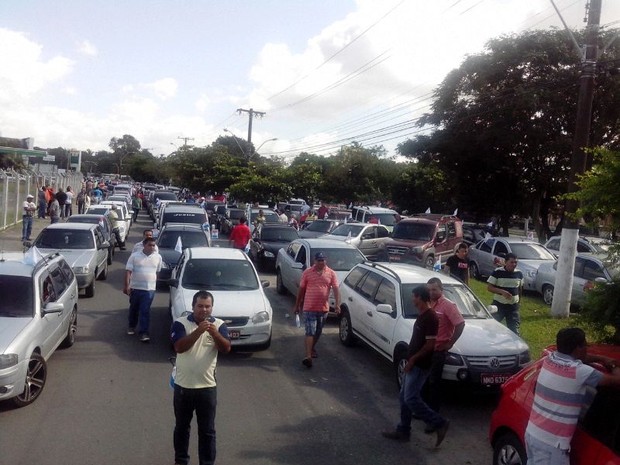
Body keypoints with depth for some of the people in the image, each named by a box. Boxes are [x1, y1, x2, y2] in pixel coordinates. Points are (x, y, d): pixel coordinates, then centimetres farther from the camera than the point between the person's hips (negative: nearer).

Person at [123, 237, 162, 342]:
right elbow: (128, 271, -6)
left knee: (145, 311, -4)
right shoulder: (134, 256, -5)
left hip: (149, 289, 0)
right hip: (135, 287, 0)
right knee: (133, 309, 16)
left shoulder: (158, 257, 1)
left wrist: (155, 284, 15)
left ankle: (144, 333, -2)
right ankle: (132, 326, 37)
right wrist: (127, 285, -12)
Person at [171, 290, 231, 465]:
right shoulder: (180, 323, -7)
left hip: (207, 386, 0)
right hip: (183, 385, 1)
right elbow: (179, 347, -21)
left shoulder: (219, 324, -4)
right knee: (181, 426, 18)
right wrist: (198, 331, -31)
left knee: (207, 430, 8)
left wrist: (215, 333, -32)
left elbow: (226, 348, -15)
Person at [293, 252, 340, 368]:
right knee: (310, 332, -9)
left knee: (318, 332, 17)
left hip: (323, 308, 3)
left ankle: (312, 348, 40)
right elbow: (301, 290, 5)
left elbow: (336, 289, -6)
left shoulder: (331, 273, 1)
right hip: (309, 308, -2)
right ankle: (308, 356, -12)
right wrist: (297, 306, 7)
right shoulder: (307, 272, -1)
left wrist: (337, 304, -20)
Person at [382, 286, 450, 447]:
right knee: (404, 397, 13)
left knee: (411, 399, -8)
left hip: (420, 366, -10)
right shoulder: (422, 315, 10)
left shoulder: (430, 317, -20)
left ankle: (439, 423, 3)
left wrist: (412, 359, -17)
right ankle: (403, 431, 21)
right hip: (414, 364, 10)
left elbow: (430, 344, -22)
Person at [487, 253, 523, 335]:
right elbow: (489, 287, -12)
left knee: (514, 330, 8)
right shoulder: (497, 272, -12)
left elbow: (520, 288, 16)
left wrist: (518, 300, 18)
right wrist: (502, 291, -25)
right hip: (499, 305, -3)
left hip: (513, 306, 3)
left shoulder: (519, 274, 1)